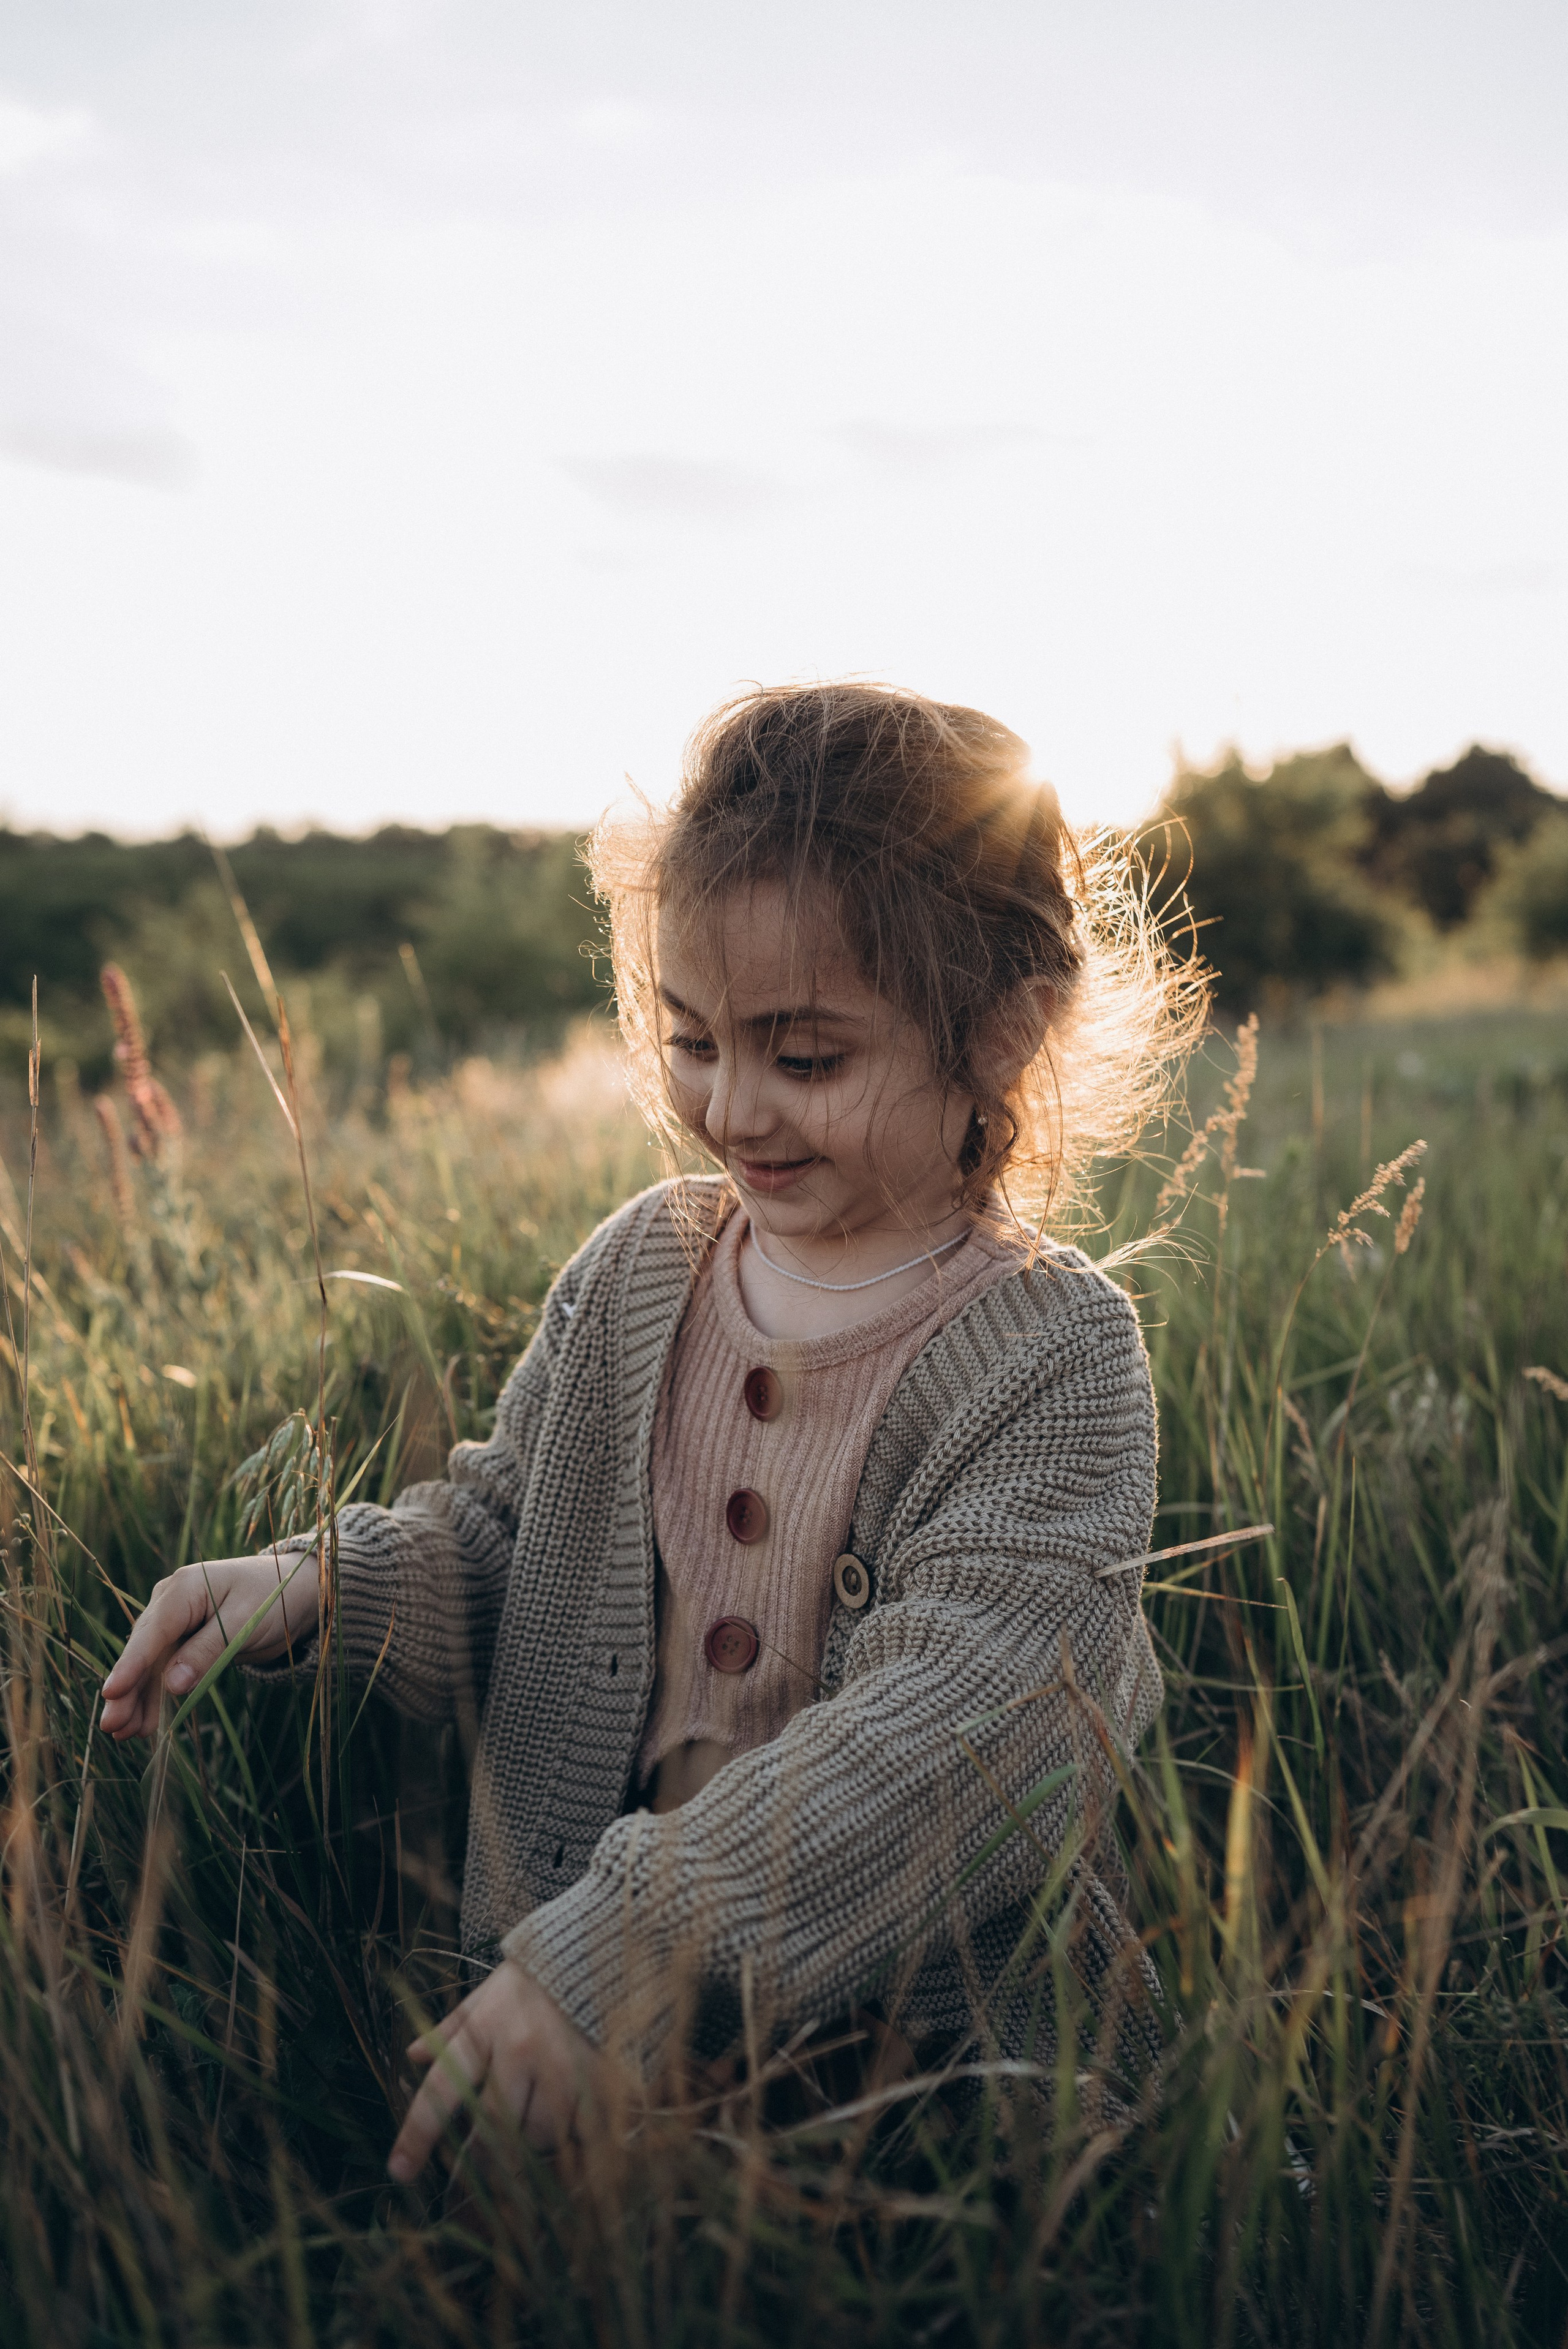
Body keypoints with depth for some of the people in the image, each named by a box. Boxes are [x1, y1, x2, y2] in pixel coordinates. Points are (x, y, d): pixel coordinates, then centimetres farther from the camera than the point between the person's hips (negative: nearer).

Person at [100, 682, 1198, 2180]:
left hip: (935, 2030, -3)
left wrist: (622, 1950, -34)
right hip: (576, 1964, 4)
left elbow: (952, 1729, -25)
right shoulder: (638, 1269, 2)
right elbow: (500, 1542, 13)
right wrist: (317, 1585, -8)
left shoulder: (1051, 1354, -15)